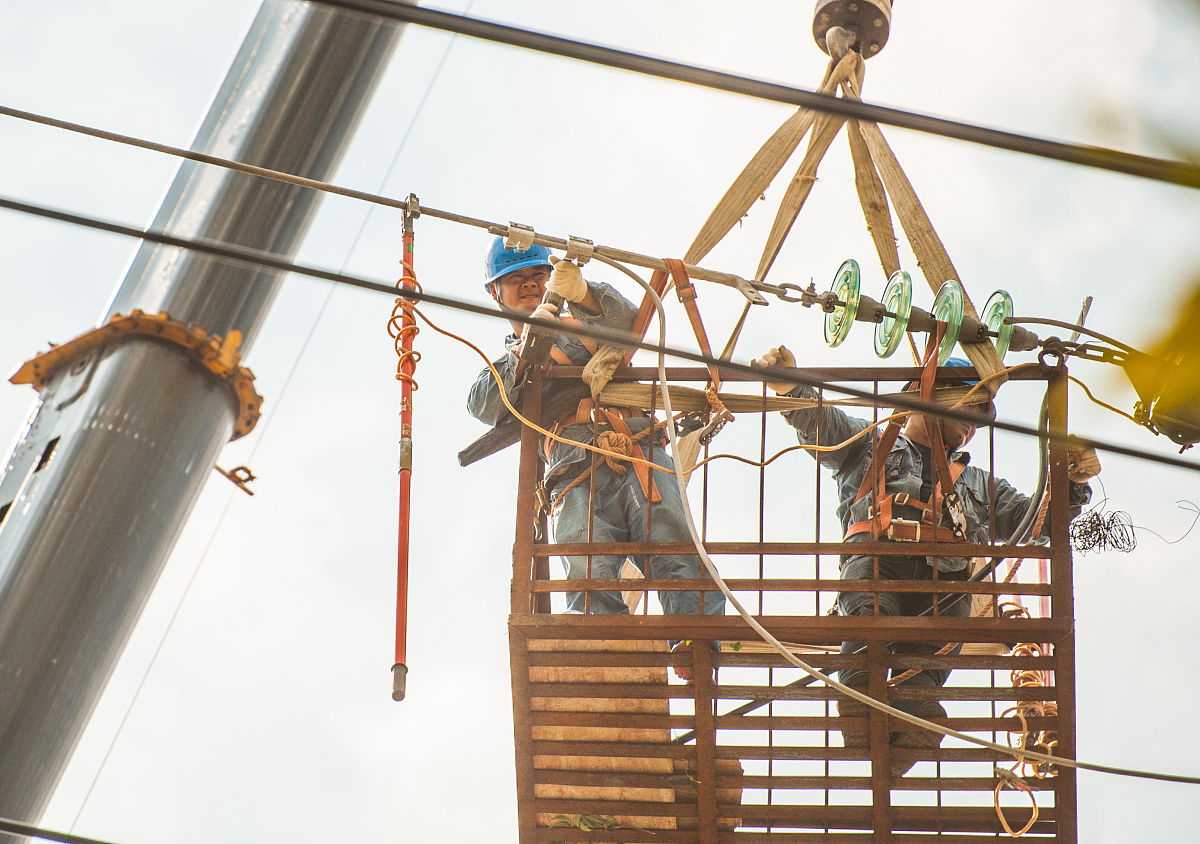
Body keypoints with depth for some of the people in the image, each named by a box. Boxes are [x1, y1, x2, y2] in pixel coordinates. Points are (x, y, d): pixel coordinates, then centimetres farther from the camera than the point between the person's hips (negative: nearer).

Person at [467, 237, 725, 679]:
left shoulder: (580, 323, 31)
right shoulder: (505, 362, 33)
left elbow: (625, 321, 5)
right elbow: (484, 407, 9)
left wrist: (582, 293, -17)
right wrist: (526, 348, -4)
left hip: (638, 456, 0)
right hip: (578, 483, 0)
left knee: (677, 550, -27)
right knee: (588, 575, -28)